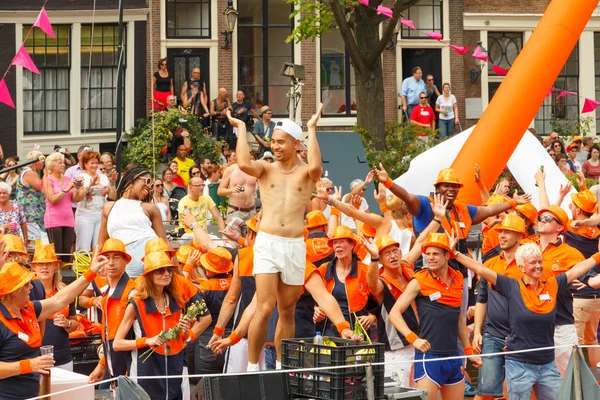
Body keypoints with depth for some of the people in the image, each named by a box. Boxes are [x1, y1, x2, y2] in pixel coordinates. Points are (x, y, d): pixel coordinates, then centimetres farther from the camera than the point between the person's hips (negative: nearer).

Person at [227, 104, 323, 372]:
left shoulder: (305, 173, 6)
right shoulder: (265, 169, 7)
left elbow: (316, 167, -20)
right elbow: (244, 164, -15)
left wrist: (312, 130, -11)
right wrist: (241, 128, -4)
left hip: (295, 246, 1)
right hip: (267, 242, -1)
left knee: (287, 311, 8)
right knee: (265, 308, -12)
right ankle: (252, 367, -5)